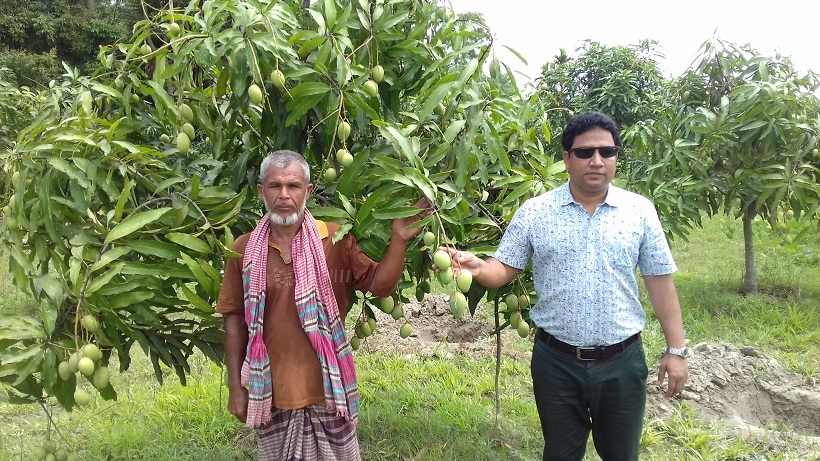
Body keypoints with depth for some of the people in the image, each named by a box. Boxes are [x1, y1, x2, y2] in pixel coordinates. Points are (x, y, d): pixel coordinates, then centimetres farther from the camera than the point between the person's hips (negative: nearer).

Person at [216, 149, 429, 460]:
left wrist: (398, 240, -21)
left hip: (328, 388, -1)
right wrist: (235, 386, 2)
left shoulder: (336, 239, -4)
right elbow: (235, 318, 3)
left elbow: (380, 284, -7)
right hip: (271, 392, 1)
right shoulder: (245, 249, -1)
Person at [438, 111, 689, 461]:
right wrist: (477, 268, -26)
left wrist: (676, 350, 1)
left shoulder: (640, 211, -2)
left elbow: (660, 282, 2)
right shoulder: (534, 212, -5)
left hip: (622, 360, 1)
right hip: (556, 361, -1)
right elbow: (504, 269, -3)